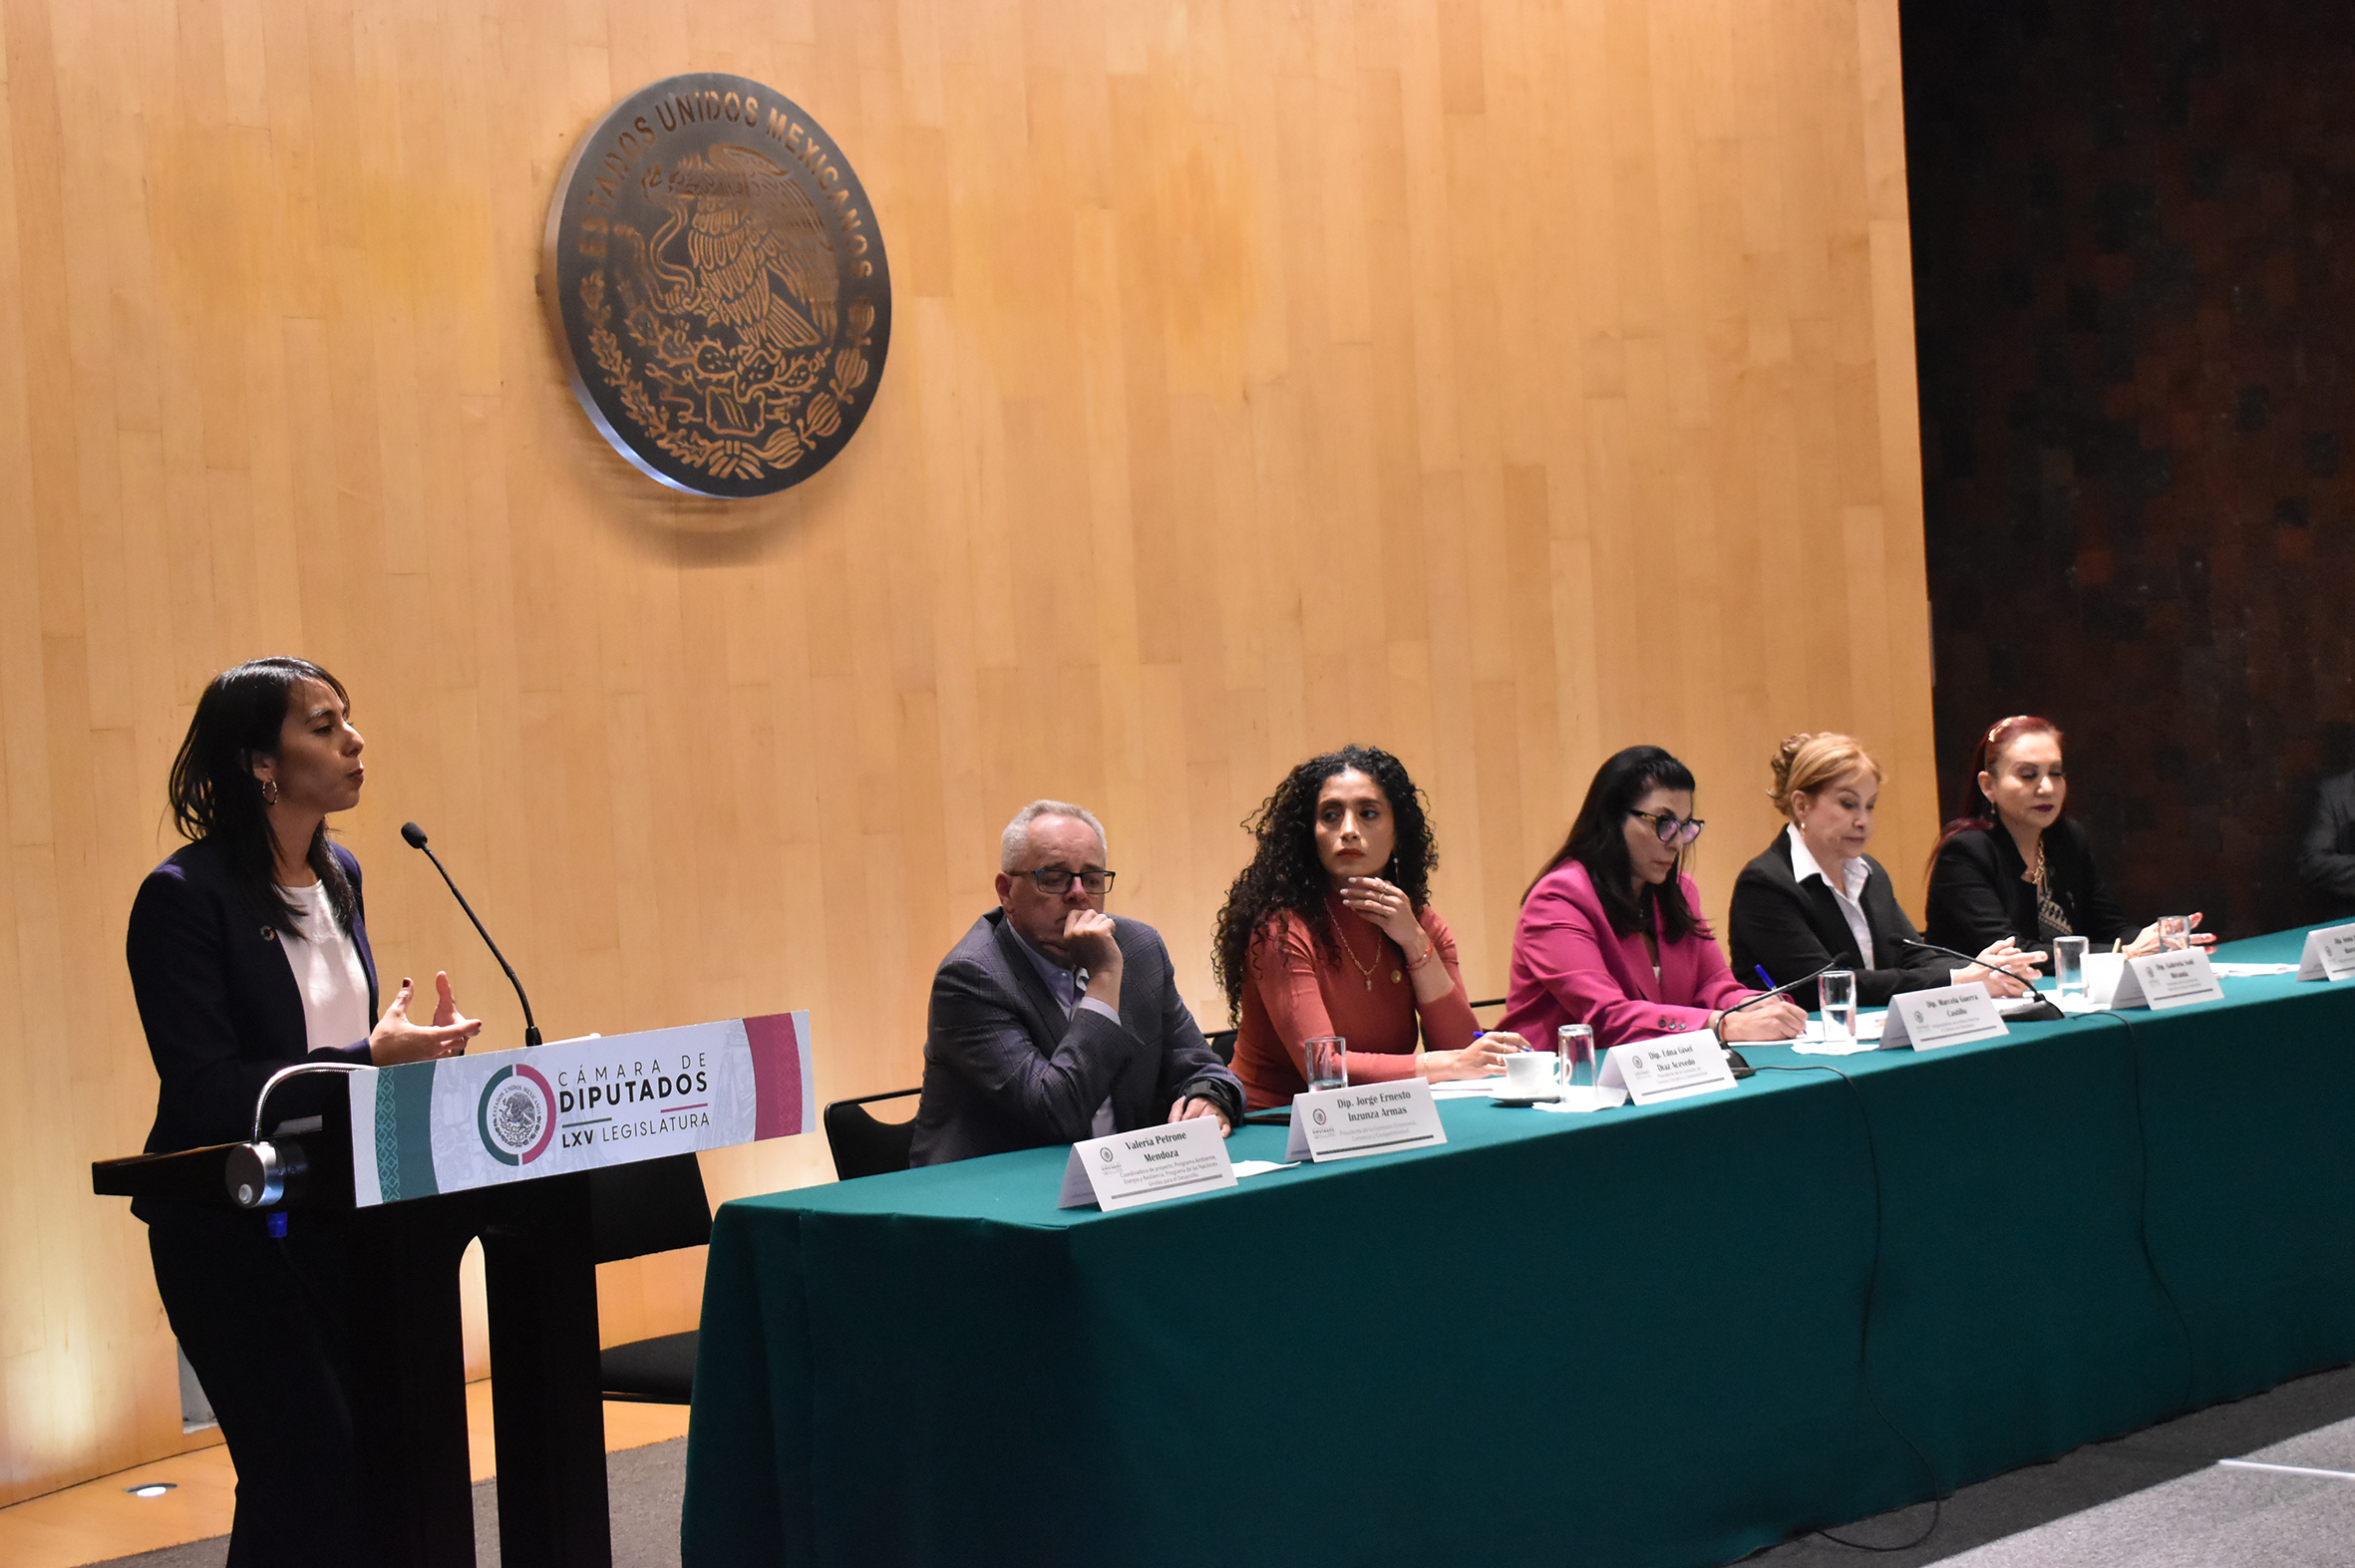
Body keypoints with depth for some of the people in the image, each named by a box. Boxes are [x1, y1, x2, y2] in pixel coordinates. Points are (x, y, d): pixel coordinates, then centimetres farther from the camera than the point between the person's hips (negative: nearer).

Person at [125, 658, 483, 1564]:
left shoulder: (339, 877, 11)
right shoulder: (186, 895, -13)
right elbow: (202, 1090, -19)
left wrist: (414, 1052, -1)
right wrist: (368, 1061, -23)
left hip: (338, 1213, 7)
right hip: (231, 1231, -7)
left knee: (386, 1468, 2)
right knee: (310, 1481, -10)